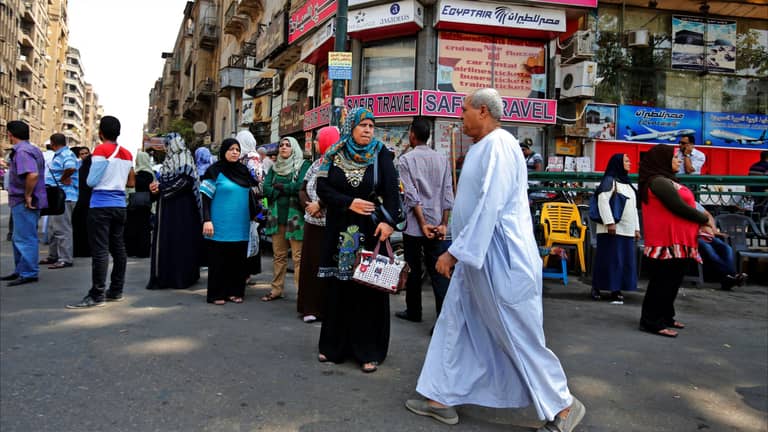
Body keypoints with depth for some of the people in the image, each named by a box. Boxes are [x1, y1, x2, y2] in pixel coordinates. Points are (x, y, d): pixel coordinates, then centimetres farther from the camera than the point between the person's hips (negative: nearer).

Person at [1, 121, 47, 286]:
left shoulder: (22, 151, -18)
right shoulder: (32, 149, 15)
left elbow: (32, 175, -33)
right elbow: (36, 173, 24)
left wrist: (27, 196, -23)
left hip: (24, 203, -11)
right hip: (22, 202, 11)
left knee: (25, 239, -3)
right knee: (18, 238, 18)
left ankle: (29, 274, 4)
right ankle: (20, 271, 27)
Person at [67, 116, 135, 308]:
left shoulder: (100, 150, -9)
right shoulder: (127, 153, 11)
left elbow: (91, 181, -11)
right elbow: (131, 183, 16)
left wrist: (102, 181, 10)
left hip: (101, 206, -7)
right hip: (119, 205, 7)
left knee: (100, 250, -7)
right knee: (118, 248, 10)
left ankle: (97, 295, -6)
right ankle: (116, 291, 17)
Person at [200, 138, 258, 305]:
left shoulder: (244, 170, 10)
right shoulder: (215, 171, -4)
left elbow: (250, 195, 19)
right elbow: (206, 198, -7)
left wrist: (253, 216, 17)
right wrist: (207, 220, -16)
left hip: (240, 226, 5)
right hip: (221, 226, -5)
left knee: (238, 259, 8)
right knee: (219, 260, 2)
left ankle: (235, 291, 17)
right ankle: (217, 294, 10)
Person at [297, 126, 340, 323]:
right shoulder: (316, 164, 15)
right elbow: (303, 189, 15)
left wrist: (319, 205, -15)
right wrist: (307, 205, -3)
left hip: (331, 224, -7)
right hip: (312, 222, 7)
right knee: (309, 263, 7)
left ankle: (326, 307, 6)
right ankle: (310, 307, 15)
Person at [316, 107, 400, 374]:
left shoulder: (381, 155, 1)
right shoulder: (334, 154, 5)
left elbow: (392, 191, -7)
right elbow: (322, 189, 0)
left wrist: (388, 221, -21)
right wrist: (350, 203, -12)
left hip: (370, 231, -1)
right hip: (339, 231, 2)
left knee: (370, 288, 1)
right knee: (338, 287, 7)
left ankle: (369, 351, 10)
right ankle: (334, 345, 19)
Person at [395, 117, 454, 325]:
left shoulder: (406, 159, -5)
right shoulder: (442, 159, 5)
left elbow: (411, 194, -11)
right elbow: (448, 193, 0)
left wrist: (423, 224, -10)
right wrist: (443, 224, 1)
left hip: (413, 225, -2)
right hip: (437, 225, 3)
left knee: (414, 270, 11)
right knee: (438, 272, 2)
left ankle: (414, 312, 25)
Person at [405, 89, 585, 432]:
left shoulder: (498, 145, -17)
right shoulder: (484, 147, 15)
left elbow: (489, 207, -25)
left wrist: (455, 251, -23)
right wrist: (458, 251, 23)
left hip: (499, 259, -10)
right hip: (478, 256, 10)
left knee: (519, 337, 1)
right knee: (453, 325, 13)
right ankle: (442, 398, 24)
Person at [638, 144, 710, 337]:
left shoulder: (666, 181, 19)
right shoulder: (659, 182, -14)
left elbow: (681, 206, 17)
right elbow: (680, 208, -17)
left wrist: (699, 226, 5)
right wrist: (704, 220, -3)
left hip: (677, 241, 10)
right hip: (668, 242, -10)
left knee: (670, 282, 16)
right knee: (662, 282, -5)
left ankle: (665, 317, 26)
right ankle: (652, 321, 2)